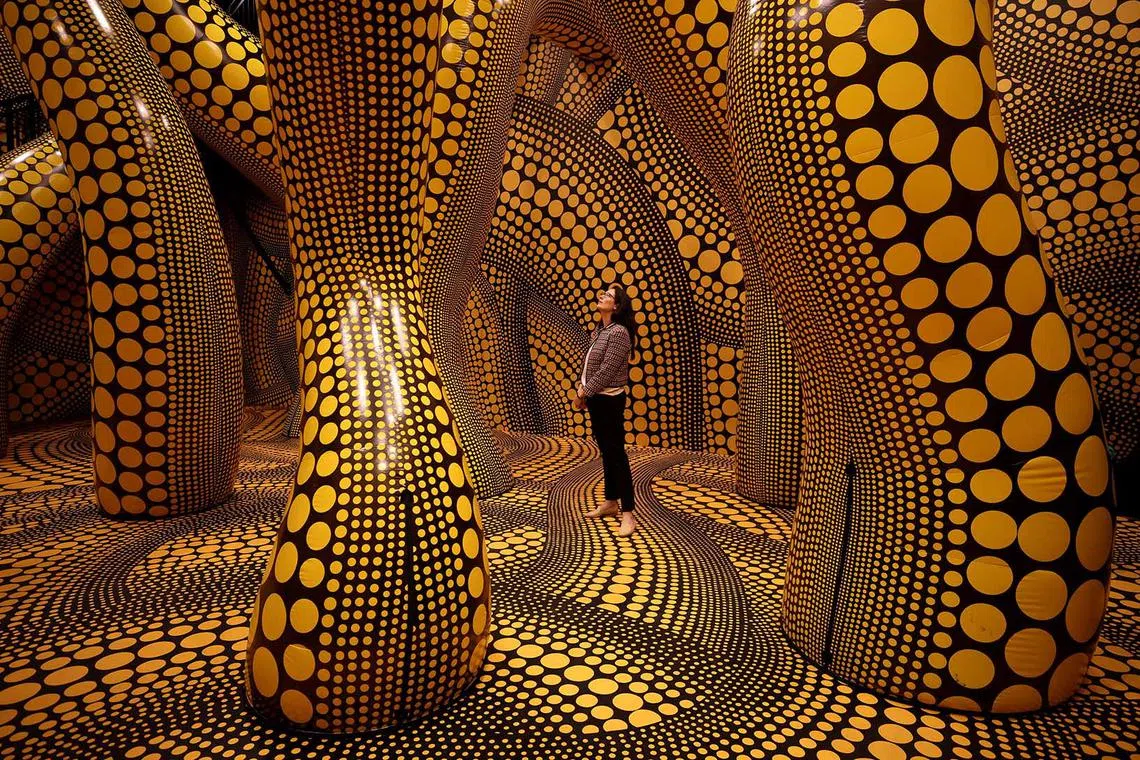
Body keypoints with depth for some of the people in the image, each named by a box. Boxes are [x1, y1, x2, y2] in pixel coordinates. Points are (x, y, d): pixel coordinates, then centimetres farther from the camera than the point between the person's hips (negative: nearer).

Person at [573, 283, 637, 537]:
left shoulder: (618, 332, -17)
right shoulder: (599, 331, 12)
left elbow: (607, 372, -21)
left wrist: (583, 393, -14)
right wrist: (581, 389, 2)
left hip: (609, 400, -9)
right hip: (597, 399, 9)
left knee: (617, 454, -8)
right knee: (606, 452, 16)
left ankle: (628, 515, -5)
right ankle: (611, 502, 28)